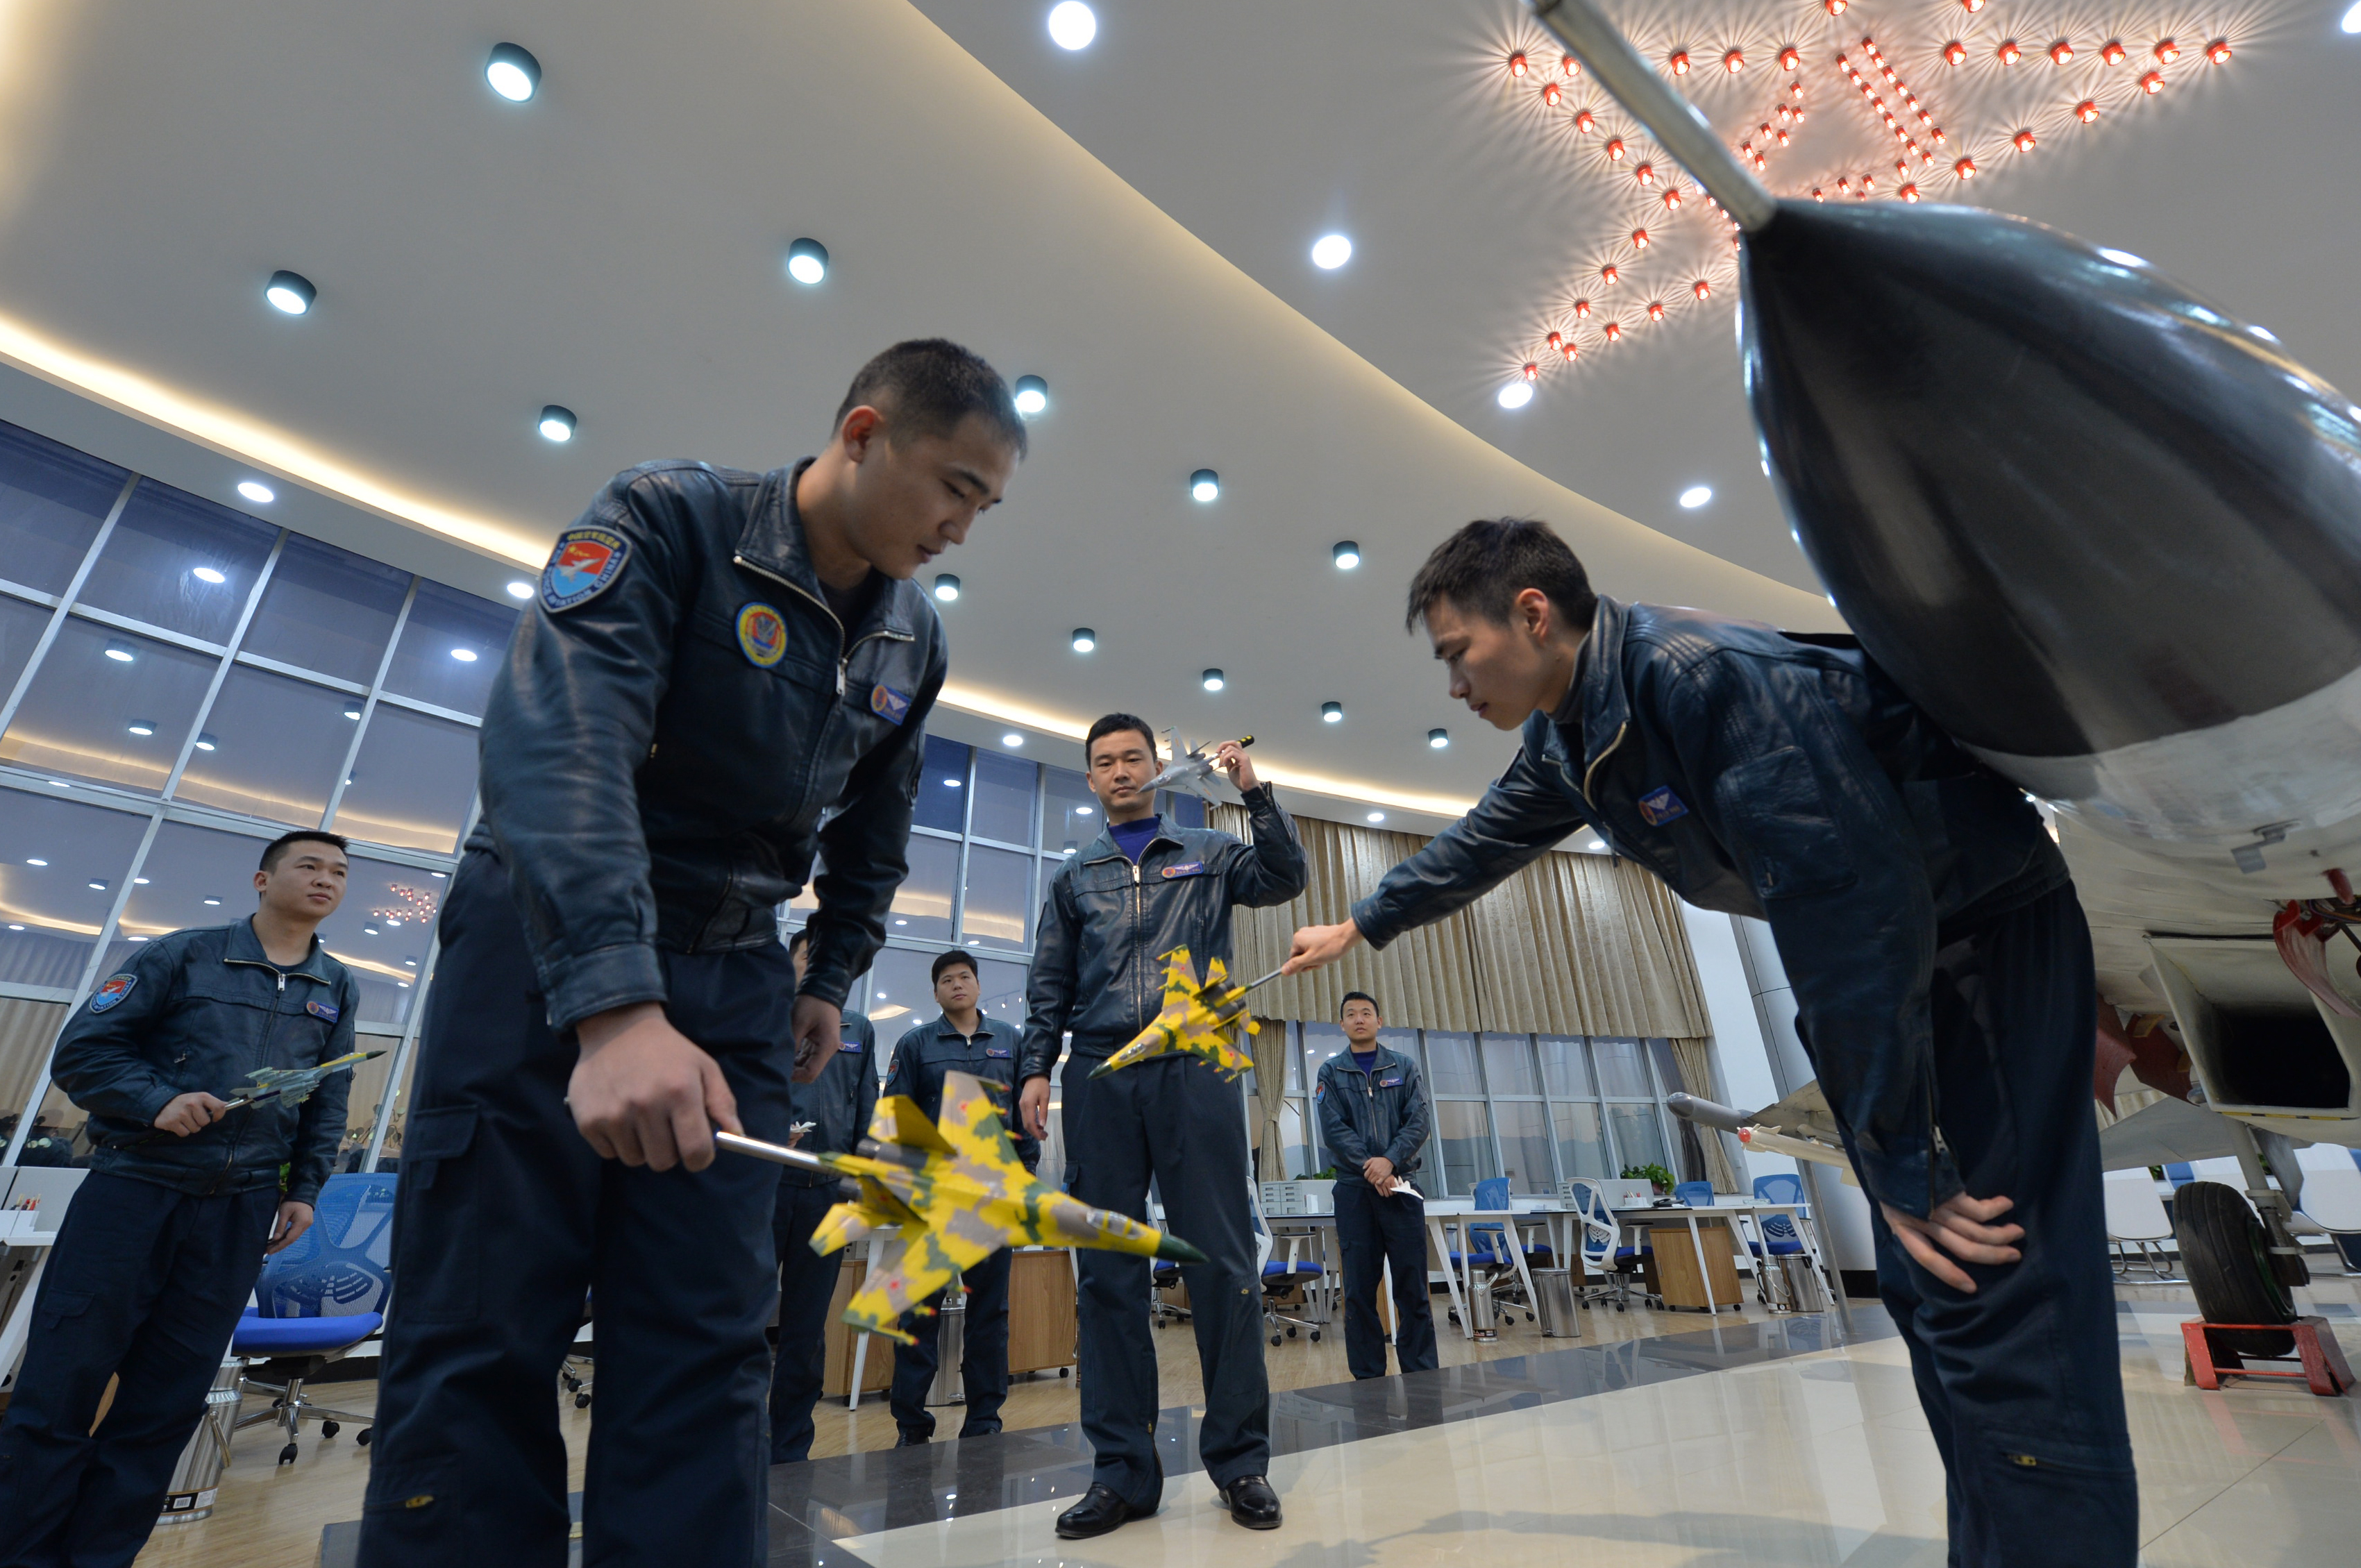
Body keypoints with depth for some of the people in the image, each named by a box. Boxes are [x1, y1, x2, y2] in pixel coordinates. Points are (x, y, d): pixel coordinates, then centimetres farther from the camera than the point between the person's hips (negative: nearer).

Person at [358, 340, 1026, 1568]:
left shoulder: (913, 643, 5)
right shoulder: (668, 520, -12)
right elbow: (559, 736, -28)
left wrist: (831, 975, 10)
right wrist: (613, 1003, -38)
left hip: (734, 980, 5)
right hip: (544, 948, -4)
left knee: (705, 1351, 2)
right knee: (481, 1339, -1)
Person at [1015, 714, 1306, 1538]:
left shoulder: (1208, 853, 14)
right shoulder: (1074, 876, 18)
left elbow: (1284, 879, -1)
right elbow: (1050, 985, 14)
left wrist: (1255, 793, -9)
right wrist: (1036, 1068, 3)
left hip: (1195, 1069, -1)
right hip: (1101, 1076, 2)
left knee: (1222, 1265, -1)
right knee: (1109, 1274, 4)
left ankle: (1240, 1460, 12)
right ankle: (1123, 1470, 14)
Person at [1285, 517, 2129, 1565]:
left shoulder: (1706, 673, -29)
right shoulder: (1568, 739, -1)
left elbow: (1852, 907, -31)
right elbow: (1485, 842, 15)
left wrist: (1902, 1163, -23)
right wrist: (1360, 927, 25)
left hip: (1986, 922, -8)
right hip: (1869, 948, 8)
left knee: (2001, 1303, -11)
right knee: (1925, 1286, 11)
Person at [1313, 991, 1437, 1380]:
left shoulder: (1404, 1067, 8)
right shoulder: (1330, 1072, 6)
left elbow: (1419, 1121, -2)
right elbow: (1333, 1129, -3)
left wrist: (1390, 1161, -16)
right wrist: (1370, 1168, -15)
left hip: (1401, 1185, 0)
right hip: (1354, 1189, 0)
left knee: (1413, 1284, 2)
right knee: (1359, 1287, 4)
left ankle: (1422, 1375, 13)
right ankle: (1367, 1377, 14)